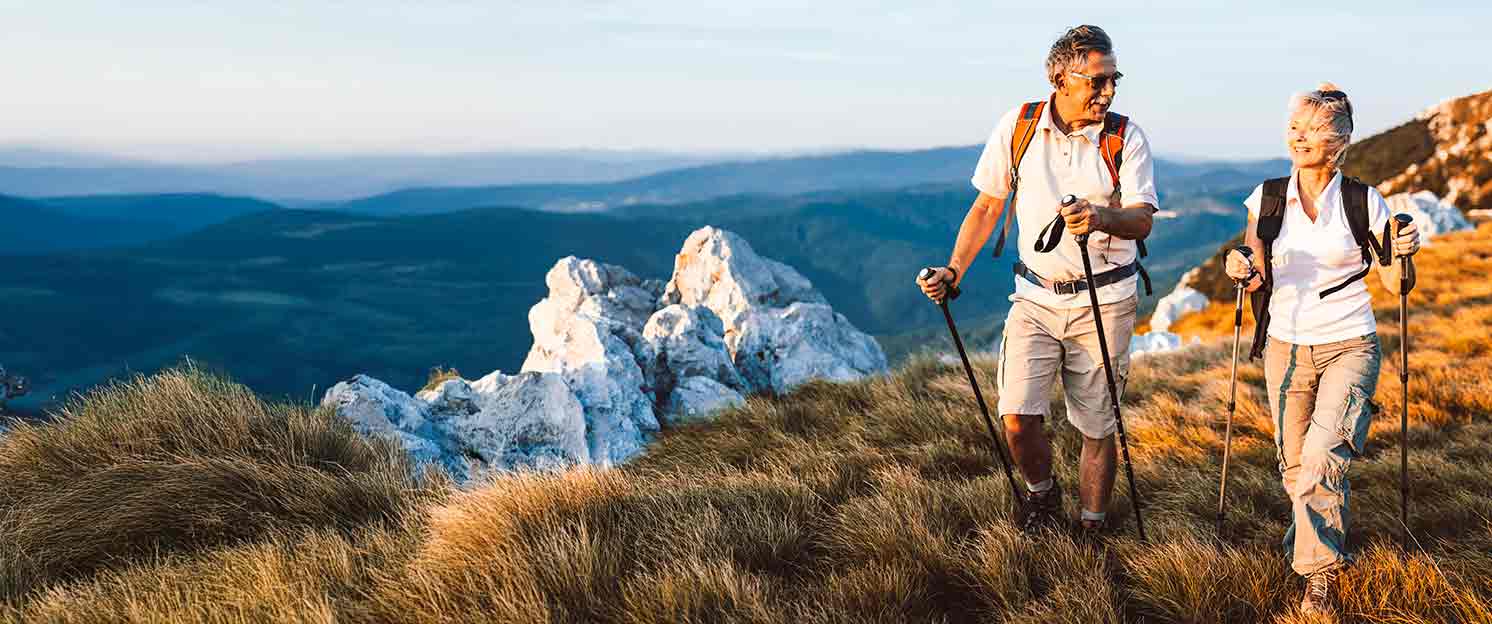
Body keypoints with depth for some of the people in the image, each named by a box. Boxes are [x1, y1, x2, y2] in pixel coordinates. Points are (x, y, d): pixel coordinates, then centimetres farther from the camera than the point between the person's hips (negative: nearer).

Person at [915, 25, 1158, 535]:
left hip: (1103, 303, -1)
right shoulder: (1017, 127, -2)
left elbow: (1142, 221, -16)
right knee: (1018, 416, -9)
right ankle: (1042, 494, 22)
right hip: (1036, 297, 1)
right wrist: (953, 271, -2)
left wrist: (1101, 217, -38)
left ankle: (1091, 531, 24)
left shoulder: (1126, 138, -7)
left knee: (1097, 427, 5)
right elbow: (987, 206, 7)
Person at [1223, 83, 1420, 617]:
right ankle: (1327, 538, 37)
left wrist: (1403, 254, -19)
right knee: (1296, 467, 8)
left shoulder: (1363, 201, -4)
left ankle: (1319, 575, -6)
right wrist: (1243, 271, -16)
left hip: (1350, 347, -3)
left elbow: (1394, 283, 2)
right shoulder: (1267, 199, 1)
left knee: (1323, 455, -19)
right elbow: (1260, 281, 6)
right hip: (1286, 347, 3)